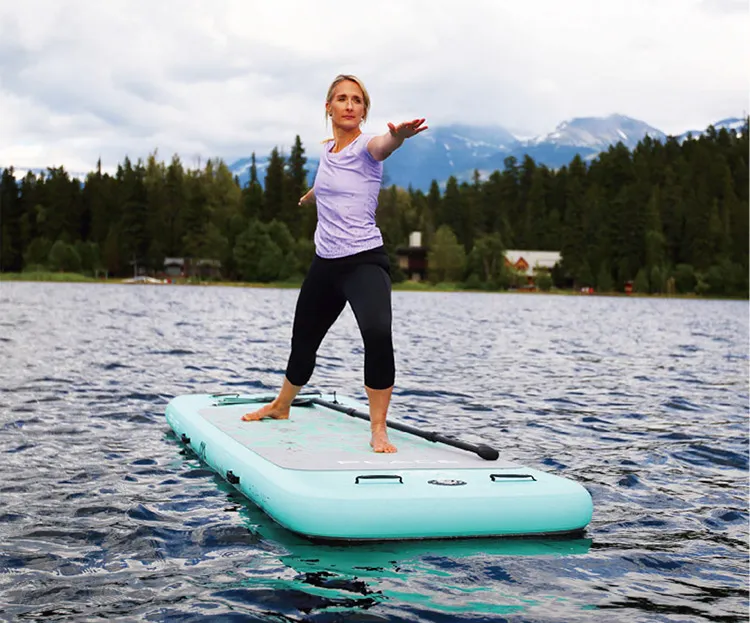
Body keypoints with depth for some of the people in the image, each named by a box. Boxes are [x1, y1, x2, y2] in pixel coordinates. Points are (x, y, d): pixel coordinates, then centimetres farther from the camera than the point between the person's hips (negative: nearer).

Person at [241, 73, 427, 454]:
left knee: (378, 334, -31)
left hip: (365, 261, -7)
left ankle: (378, 432, -22)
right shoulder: (327, 151, 9)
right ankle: (280, 407, 47)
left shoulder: (365, 147, -10)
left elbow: (384, 144, -37)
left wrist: (399, 135, -61)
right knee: (303, 340, 21)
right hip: (325, 264, 7)